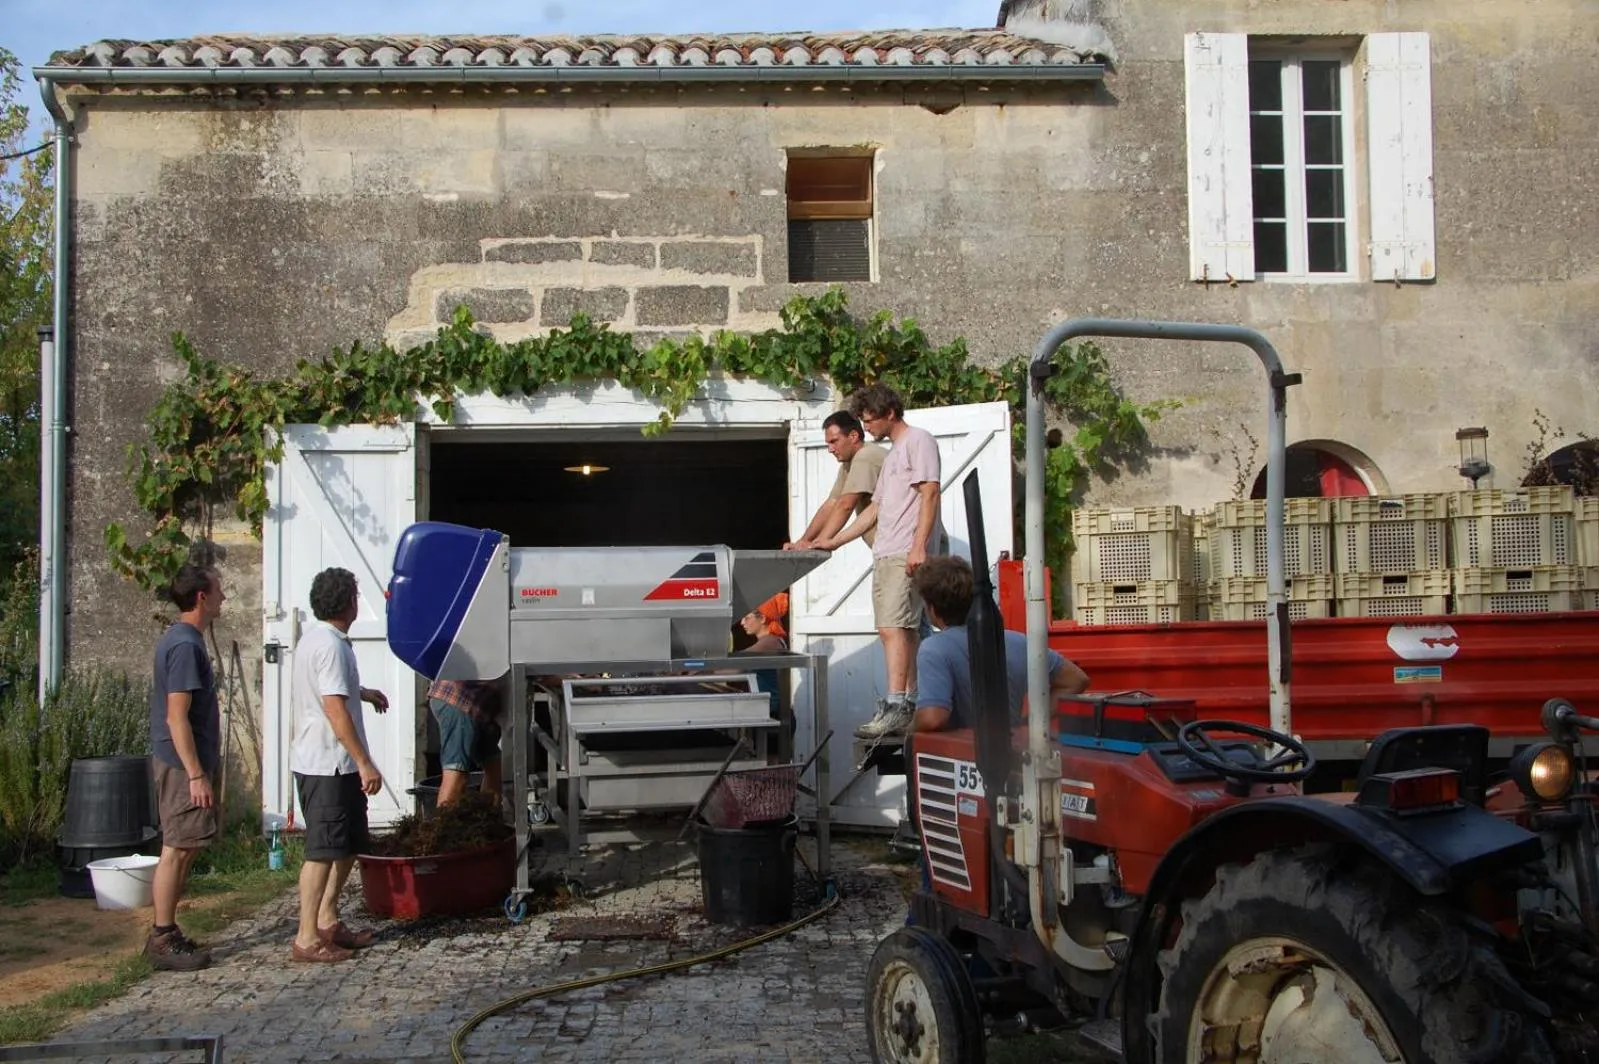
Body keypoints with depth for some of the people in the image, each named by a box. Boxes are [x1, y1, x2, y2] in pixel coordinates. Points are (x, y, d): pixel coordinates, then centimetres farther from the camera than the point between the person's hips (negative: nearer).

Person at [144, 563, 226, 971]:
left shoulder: (178, 639, 13)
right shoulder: (186, 645, -19)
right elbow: (177, 716, -23)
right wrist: (196, 774, -22)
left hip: (179, 764, 10)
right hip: (183, 765, -10)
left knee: (182, 850, 14)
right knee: (177, 851, -4)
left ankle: (166, 933, 20)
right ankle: (163, 941, 2)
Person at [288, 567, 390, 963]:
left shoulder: (316, 637, 14)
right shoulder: (330, 645, -19)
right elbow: (336, 709, -24)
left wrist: (364, 692, 47)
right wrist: (365, 763, -23)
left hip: (335, 765, 10)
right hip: (326, 765, -10)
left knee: (350, 842, 17)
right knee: (323, 851, -5)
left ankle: (327, 920, 25)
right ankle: (307, 939, 0)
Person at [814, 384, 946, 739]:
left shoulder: (918, 440, -2)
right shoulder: (892, 455, 27)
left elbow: (929, 494, -12)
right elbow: (875, 509, 28)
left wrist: (919, 546, -21)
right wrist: (834, 541, 24)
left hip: (907, 554, -10)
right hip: (886, 555, 10)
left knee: (892, 628, -17)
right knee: (902, 629, 7)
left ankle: (895, 708, -20)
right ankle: (910, 704, 9)